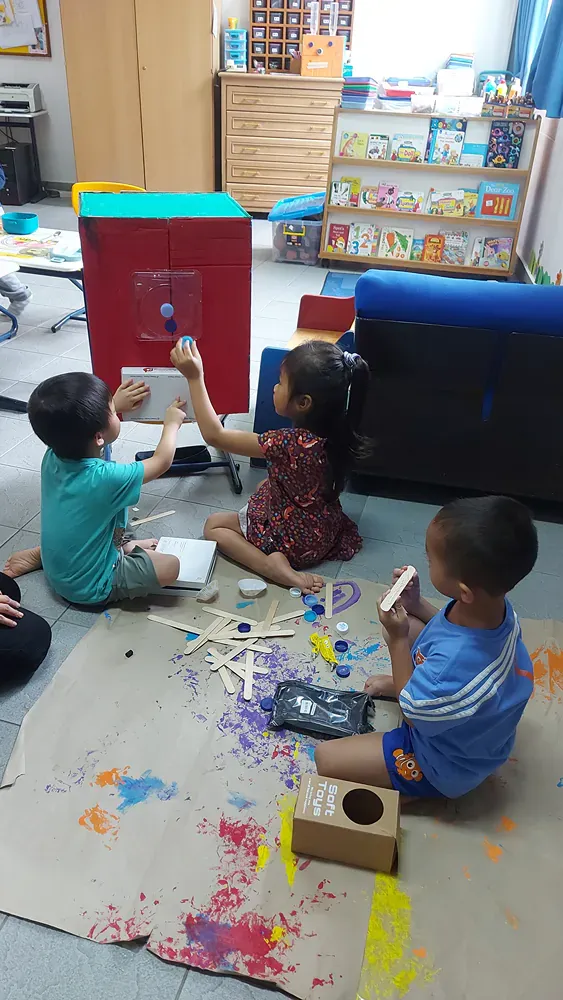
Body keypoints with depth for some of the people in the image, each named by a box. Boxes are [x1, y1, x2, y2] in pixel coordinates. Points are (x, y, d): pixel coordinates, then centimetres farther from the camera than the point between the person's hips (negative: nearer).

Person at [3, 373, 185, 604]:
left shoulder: (53, 457, -15)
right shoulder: (105, 478, -34)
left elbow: (75, 425, 11)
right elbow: (162, 461, -16)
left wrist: (114, 404, 13)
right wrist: (172, 423, 1)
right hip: (89, 587, -7)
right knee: (170, 566, -7)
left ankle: (41, 553, 15)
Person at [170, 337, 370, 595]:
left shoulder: (288, 444, -36)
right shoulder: (334, 431, -15)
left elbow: (214, 435, -27)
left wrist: (195, 378, -25)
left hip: (299, 543, -8)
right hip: (326, 528, 8)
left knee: (213, 525, 8)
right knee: (264, 487, 31)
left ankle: (274, 565, -11)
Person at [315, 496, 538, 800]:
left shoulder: (454, 666, -47)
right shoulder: (491, 602, -23)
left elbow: (414, 714, -23)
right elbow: (452, 628, 4)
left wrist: (397, 638, -22)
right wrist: (416, 605, -8)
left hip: (447, 765, -7)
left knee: (325, 758, -10)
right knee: (407, 626, 14)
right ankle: (401, 683, 37)